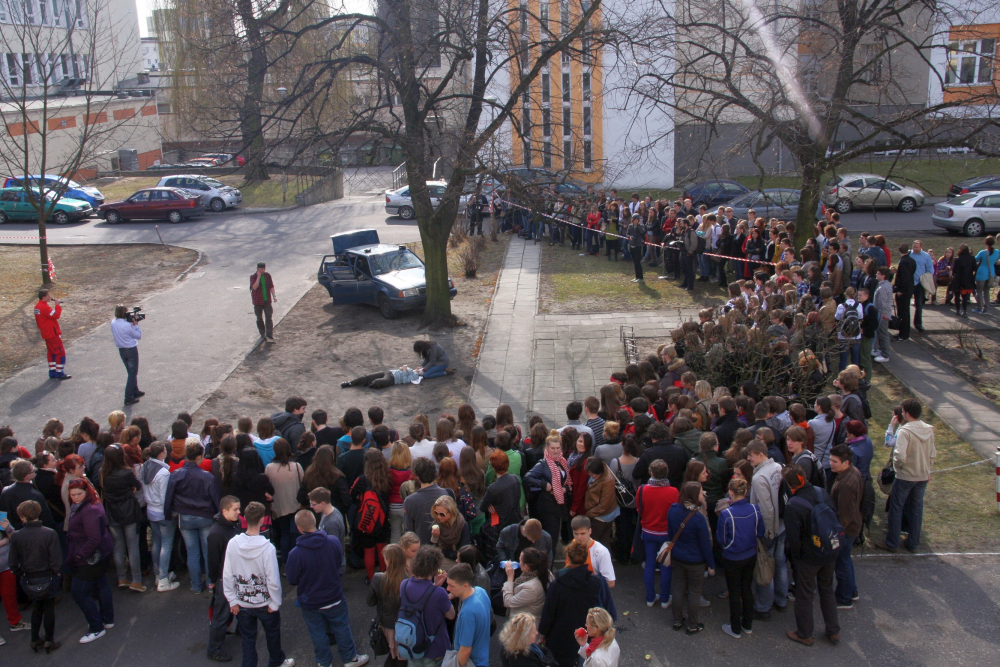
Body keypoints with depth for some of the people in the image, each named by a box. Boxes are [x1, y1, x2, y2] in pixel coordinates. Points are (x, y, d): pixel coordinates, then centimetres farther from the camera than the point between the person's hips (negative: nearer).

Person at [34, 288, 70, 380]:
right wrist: (57, 305, -14)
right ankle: (60, 373, -2)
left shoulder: (37, 306, 11)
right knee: (60, 352, -4)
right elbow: (56, 315, -23)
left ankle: (52, 373, 20)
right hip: (53, 334, -10)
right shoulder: (45, 307, -21)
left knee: (51, 352, 16)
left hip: (46, 334, 10)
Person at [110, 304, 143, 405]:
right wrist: (136, 324, -6)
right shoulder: (127, 325, -24)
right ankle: (129, 398, 0)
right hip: (131, 350, -7)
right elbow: (138, 336, -13)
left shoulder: (113, 323, -4)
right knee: (133, 374, 2)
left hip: (121, 350, 7)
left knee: (131, 373, 23)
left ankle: (135, 392, 35)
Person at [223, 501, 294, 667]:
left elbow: (227, 576, -9)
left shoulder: (233, 544, -17)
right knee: (273, 635, 23)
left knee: (248, 639, 18)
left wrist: (233, 601, 2)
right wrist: (275, 603, -7)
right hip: (264, 603, -2)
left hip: (242, 604, 2)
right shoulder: (267, 548, -26)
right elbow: (273, 580, -22)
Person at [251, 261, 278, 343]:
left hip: (267, 300, 2)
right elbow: (254, 287, -20)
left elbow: (271, 286, 9)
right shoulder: (253, 276, -8)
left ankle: (269, 336, -12)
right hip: (258, 301, -1)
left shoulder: (268, 275, 3)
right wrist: (259, 277, -22)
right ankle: (263, 334, 24)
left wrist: (274, 296, 0)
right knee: (259, 319, 9)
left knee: (268, 318, -8)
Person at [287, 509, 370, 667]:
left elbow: (291, 580, -15)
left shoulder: (295, 554, -29)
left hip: (310, 603, -2)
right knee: (342, 628, 21)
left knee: (318, 633, 20)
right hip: (334, 598, 2)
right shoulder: (333, 542, -19)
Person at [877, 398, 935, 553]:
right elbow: (933, 454, 7)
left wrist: (896, 464, -8)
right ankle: (913, 543, 24)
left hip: (905, 476, -6)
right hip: (923, 476, 6)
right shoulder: (929, 430, -1)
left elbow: (900, 456, -28)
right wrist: (927, 469, 18)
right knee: (917, 509, 15)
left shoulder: (904, 431, -21)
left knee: (896, 509, 6)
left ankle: (892, 543, 13)